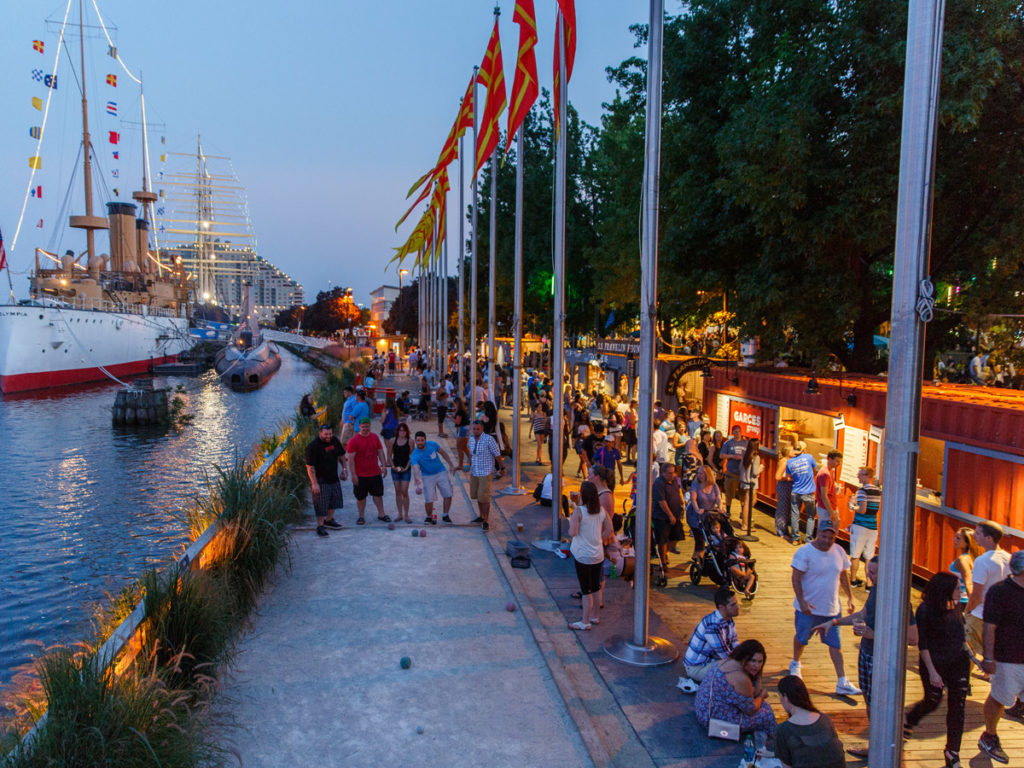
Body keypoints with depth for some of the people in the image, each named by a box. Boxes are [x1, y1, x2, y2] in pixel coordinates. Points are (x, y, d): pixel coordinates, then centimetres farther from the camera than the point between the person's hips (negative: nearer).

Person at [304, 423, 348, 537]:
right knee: (321, 503, -4)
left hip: (334, 477, 7)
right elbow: (310, 467, -22)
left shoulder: (334, 441, 0)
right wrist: (314, 483, -25)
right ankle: (320, 526, 8)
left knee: (334, 500, 18)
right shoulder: (313, 446, -21)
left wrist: (344, 469, 14)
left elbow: (341, 455, 18)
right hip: (320, 480, -7)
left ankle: (329, 520, 37)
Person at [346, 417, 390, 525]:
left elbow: (380, 452, 13)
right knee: (361, 497, 6)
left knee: (378, 494, 12)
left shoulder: (375, 437, 5)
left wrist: (384, 466, 6)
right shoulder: (354, 440, -11)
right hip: (360, 475, -4)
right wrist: (353, 474, -15)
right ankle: (361, 517, 20)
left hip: (375, 473, 4)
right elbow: (351, 458, -12)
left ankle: (381, 514, 24)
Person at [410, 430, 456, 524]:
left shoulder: (432, 444, -12)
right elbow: (416, 471, -39)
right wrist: (418, 485, -53)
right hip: (427, 477, -3)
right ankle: (429, 517, 16)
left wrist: (451, 465, 5)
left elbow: (443, 453, 6)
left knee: (448, 495, 1)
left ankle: (445, 515, 21)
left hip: (441, 473, 3)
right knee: (429, 499, -10)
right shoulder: (414, 456, -24)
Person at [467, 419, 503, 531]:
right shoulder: (471, 440, 5)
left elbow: (497, 455, -8)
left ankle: (486, 521, -2)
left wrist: (502, 468, -2)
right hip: (474, 472, 7)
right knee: (476, 495, 15)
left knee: (484, 497, -9)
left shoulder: (489, 439, -16)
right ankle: (482, 516, 31)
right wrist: (470, 467, 23)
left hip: (485, 473, -7)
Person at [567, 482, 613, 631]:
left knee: (586, 590, 1)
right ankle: (594, 616, 31)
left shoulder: (579, 511, -18)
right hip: (598, 554, 6)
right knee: (595, 587, 18)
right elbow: (609, 530, 6)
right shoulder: (601, 510, 1)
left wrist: (571, 520, -6)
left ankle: (585, 622, 9)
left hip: (583, 555, -6)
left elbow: (573, 532, -23)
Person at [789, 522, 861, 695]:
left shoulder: (838, 551, 1)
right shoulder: (804, 552, -16)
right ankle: (795, 663, 42)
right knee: (801, 638, 14)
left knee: (836, 643, 4)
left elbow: (844, 575, 14)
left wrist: (850, 597, 11)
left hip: (832, 608, 4)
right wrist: (802, 601, -23)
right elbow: (796, 578, -16)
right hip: (808, 608, -4)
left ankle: (842, 682, 8)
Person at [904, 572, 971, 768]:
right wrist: (931, 671, -16)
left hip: (958, 663, 5)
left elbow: (960, 635, 15)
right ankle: (907, 721, 41)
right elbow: (922, 644, -15)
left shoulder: (954, 607, 1)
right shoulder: (925, 610, -17)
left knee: (957, 707, 5)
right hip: (935, 664, -5)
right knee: (932, 702, 11)